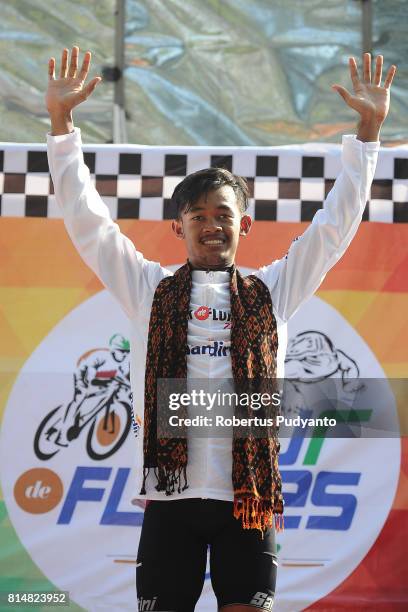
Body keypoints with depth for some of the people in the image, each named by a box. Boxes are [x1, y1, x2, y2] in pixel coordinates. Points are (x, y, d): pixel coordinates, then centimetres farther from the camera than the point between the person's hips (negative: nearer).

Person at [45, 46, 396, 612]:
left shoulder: (272, 291, 13)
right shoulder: (150, 289, 12)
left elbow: (335, 224, 14)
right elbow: (87, 218, 9)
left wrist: (368, 130, 10)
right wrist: (61, 121, 4)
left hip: (250, 493, 0)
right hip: (171, 491, 0)